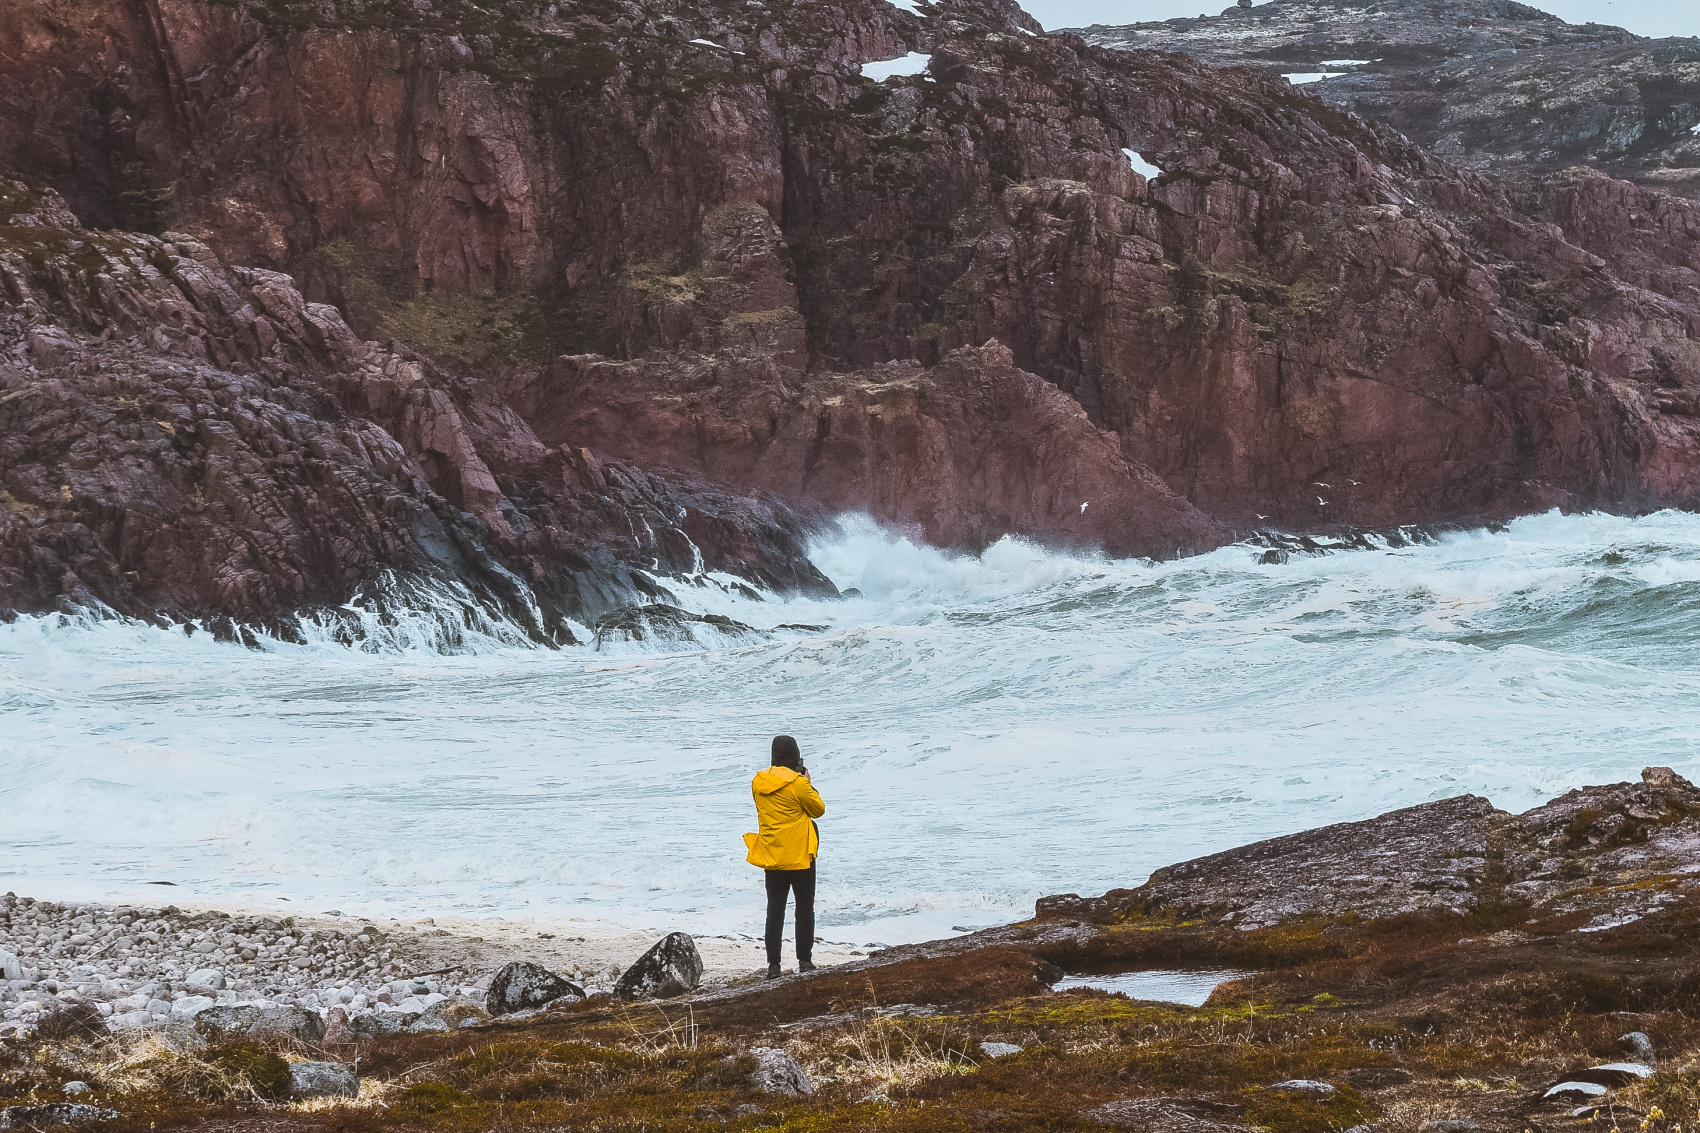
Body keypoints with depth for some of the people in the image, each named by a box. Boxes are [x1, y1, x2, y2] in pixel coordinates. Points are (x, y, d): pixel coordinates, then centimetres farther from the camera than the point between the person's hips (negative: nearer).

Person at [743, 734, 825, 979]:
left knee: (774, 911, 8)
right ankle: (805, 961, 10)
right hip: (799, 857, -4)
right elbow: (818, 809, -5)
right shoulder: (798, 784, -17)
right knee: (805, 909, 9)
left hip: (771, 856, 4)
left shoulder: (758, 783, 0)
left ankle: (773, 964, 5)